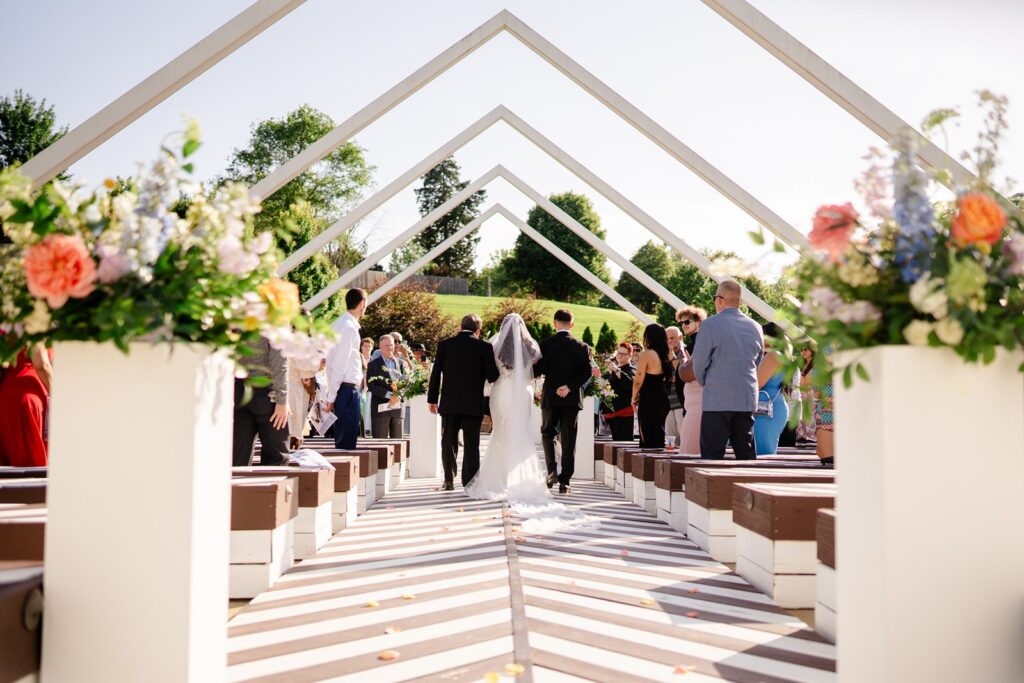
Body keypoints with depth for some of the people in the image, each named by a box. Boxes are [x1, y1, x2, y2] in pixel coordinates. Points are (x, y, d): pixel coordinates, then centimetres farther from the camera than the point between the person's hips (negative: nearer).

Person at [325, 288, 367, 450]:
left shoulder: (341, 324, 13)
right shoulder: (349, 328, -15)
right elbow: (339, 364, -17)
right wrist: (332, 395, -15)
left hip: (342, 388, 9)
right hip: (347, 388, -9)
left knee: (342, 436, 15)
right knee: (347, 438, -6)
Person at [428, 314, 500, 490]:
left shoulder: (445, 345, 1)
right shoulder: (484, 347, -5)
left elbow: (436, 373, 2)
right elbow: (492, 376, -6)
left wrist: (432, 399, 9)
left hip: (449, 403, 2)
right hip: (473, 404, -2)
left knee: (448, 443, 14)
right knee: (471, 444, 5)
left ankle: (449, 480, 13)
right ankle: (469, 483, 5)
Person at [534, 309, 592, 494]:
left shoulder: (546, 344, -6)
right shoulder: (581, 346, 0)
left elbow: (538, 370, -11)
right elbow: (587, 373, -8)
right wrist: (569, 386, -9)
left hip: (550, 397, -1)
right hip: (572, 399, 1)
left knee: (547, 433, 18)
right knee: (568, 440, 4)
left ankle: (552, 470, 1)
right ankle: (564, 482, 3)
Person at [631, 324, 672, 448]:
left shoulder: (645, 355, -11)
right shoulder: (665, 355, 9)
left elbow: (638, 381, -13)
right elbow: (669, 378, 11)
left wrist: (634, 399, 1)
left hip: (648, 400, -7)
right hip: (663, 399, 7)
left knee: (648, 438, -3)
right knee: (659, 435, 14)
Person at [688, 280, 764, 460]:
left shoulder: (711, 325, -9)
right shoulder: (755, 328, 8)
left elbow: (699, 363, -6)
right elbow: (757, 363, 17)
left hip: (717, 399, -5)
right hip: (748, 399, 5)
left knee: (712, 455, -1)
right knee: (746, 455, 9)